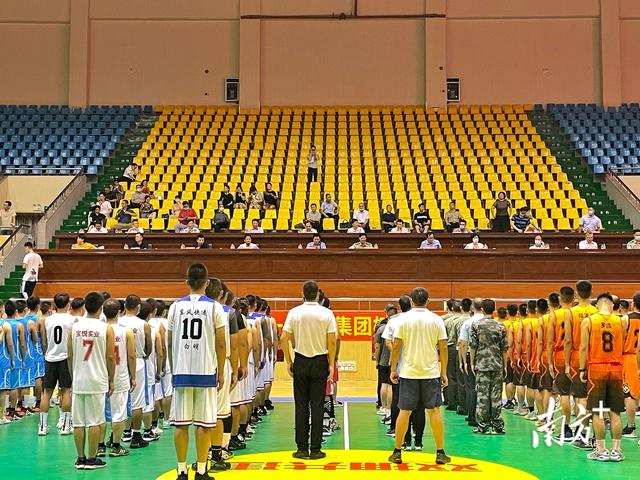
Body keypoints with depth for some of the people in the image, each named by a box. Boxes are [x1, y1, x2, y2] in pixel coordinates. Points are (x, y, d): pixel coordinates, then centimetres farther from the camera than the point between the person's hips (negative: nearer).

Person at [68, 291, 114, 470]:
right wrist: (111, 380, 6)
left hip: (78, 381, 3)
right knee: (94, 422, 2)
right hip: (97, 381, -3)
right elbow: (110, 357, -4)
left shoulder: (74, 327, 3)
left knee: (79, 422, 7)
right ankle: (92, 459, 5)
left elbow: (69, 356, 7)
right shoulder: (106, 328, -6)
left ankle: (80, 458, 12)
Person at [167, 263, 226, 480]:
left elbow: (170, 344, 8)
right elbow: (220, 344, -2)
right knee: (204, 424, 4)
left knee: (180, 423, 6)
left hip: (181, 372, 2)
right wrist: (221, 372, 6)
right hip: (206, 372, -2)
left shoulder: (175, 307, 4)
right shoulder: (214, 307, -3)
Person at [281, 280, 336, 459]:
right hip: (320, 362, -1)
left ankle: (302, 448, 8)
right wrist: (331, 364, 0)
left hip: (300, 362, 1)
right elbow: (332, 341, -7)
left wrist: (288, 362, 4)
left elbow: (284, 339, -5)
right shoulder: (327, 313, -5)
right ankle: (315, 449, 5)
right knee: (317, 406, 4)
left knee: (301, 406, 7)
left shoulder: (294, 312, -3)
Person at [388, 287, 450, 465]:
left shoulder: (404, 319, -3)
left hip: (408, 372, 0)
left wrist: (393, 369, 5)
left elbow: (396, 346, -4)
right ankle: (440, 453, 8)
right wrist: (443, 373, 7)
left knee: (404, 412, 5)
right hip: (431, 372, 0)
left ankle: (397, 452, 11)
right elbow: (443, 348, -1)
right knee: (434, 411, 6)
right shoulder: (436, 320, -1)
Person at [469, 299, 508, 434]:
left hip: (482, 364, -2)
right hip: (497, 365, 2)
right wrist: (504, 366, 12)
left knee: (482, 395, 0)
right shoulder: (500, 326, 4)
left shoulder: (476, 324, -2)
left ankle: (482, 426, 1)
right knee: (496, 395, 4)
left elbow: (473, 345, -3)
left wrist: (472, 363, 6)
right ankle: (497, 425, 6)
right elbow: (504, 348, 5)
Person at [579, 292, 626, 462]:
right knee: (615, 412, 8)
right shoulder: (621, 321, 2)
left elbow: (584, 347, -6)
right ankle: (616, 450, 9)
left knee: (597, 412, 2)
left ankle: (601, 451, 3)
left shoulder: (588, 321, -3)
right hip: (616, 369, 2)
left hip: (596, 369, -2)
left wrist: (582, 369, 0)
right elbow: (622, 345, 11)